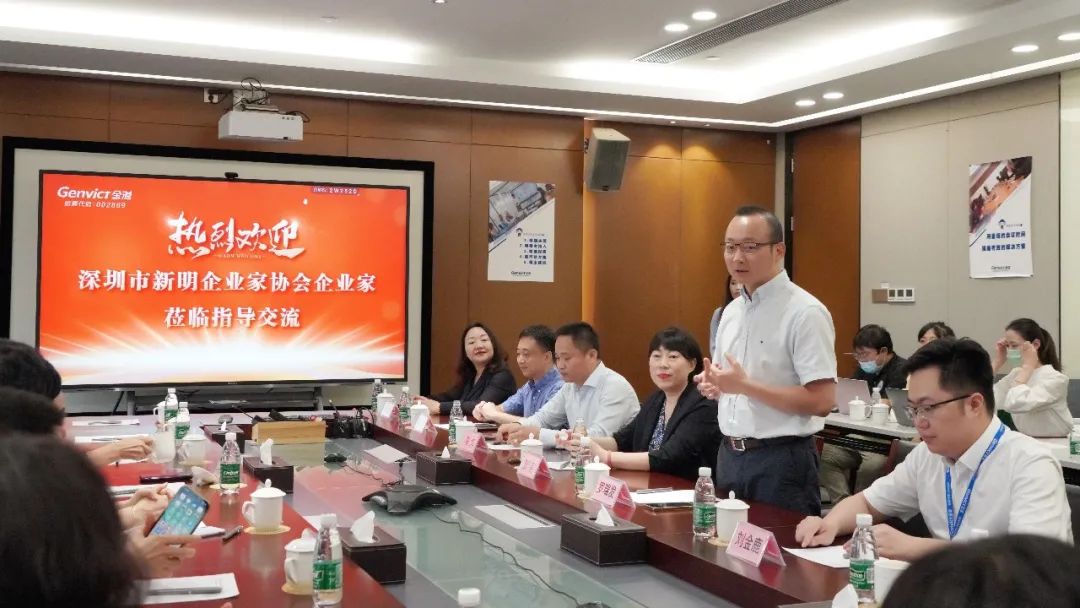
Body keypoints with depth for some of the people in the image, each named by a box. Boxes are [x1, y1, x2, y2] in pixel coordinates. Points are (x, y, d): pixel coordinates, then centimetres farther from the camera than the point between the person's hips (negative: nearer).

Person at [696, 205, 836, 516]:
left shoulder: (805, 312, -14)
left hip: (781, 461, -7)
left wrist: (745, 385, -22)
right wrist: (713, 384, -1)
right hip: (729, 455, 7)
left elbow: (821, 402, -20)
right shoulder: (731, 311, 11)